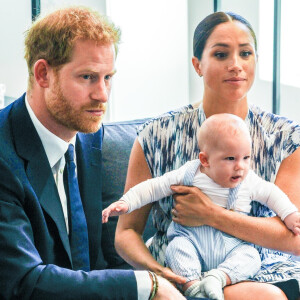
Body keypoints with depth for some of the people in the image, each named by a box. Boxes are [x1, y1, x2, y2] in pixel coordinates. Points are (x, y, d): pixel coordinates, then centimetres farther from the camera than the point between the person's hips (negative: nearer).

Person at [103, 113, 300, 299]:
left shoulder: (249, 182, -1)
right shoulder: (189, 175, -6)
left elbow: (271, 193, 16)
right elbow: (153, 188, -1)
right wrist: (125, 203, -7)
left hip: (231, 245, 2)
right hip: (192, 240, -2)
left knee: (251, 256, -25)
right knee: (177, 247, -31)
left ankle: (218, 278, -36)